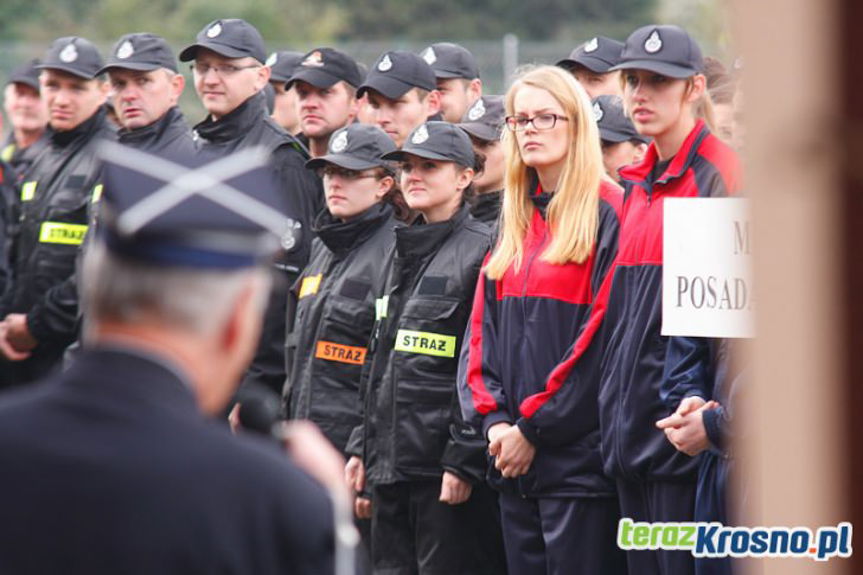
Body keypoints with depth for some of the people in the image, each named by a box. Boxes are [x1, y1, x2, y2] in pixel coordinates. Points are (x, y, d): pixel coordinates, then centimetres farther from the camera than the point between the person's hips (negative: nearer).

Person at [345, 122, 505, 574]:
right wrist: (362, 447, 18)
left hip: (445, 469, -8)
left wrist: (464, 458, -17)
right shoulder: (402, 255, 19)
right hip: (392, 464, 8)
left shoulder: (481, 252, -7)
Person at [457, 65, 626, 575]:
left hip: (579, 455, -8)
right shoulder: (515, 223, 17)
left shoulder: (607, 214, -8)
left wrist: (535, 427, -13)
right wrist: (493, 418, -2)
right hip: (515, 457, 8)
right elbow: (483, 332, 15)